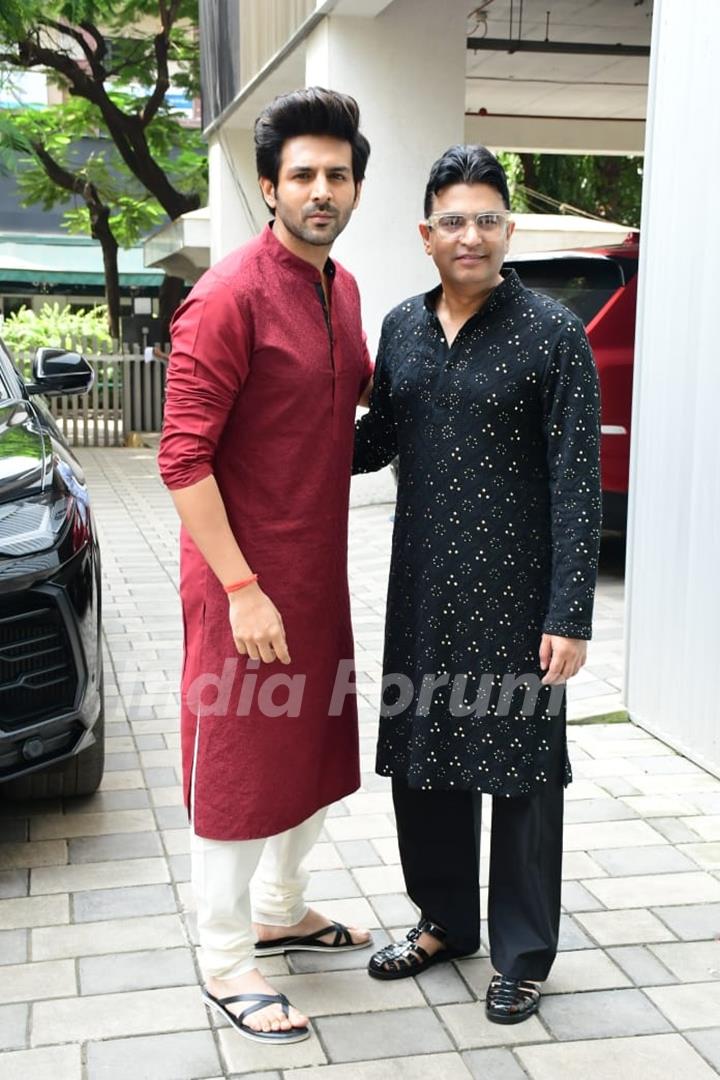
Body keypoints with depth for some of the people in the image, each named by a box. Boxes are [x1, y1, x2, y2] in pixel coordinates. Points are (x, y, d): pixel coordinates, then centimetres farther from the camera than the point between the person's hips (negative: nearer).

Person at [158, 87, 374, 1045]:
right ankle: (225, 963, 22)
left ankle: (281, 913, 42)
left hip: (319, 569, 9)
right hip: (247, 578, -8)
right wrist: (243, 589, -23)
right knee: (240, 767, 4)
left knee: (313, 747, 20)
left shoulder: (342, 289, 8)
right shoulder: (229, 298, -18)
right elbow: (183, 458, -21)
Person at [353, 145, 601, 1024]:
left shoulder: (553, 335, -9)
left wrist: (570, 615, -15)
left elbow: (576, 484, -11)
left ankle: (521, 955, 25)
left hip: (516, 595, -5)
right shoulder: (402, 327, 7)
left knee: (521, 770, 7)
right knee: (422, 760, 15)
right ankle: (445, 920, 36)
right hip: (422, 588, 6)